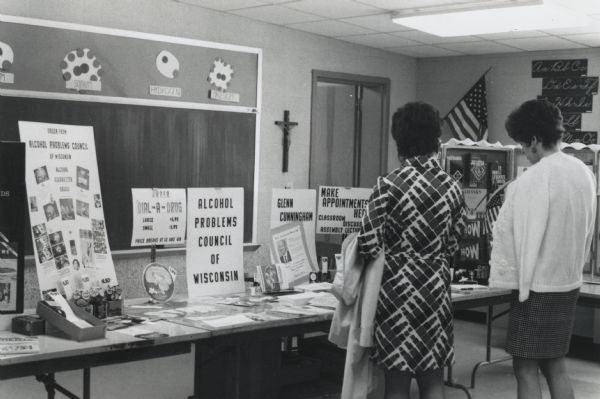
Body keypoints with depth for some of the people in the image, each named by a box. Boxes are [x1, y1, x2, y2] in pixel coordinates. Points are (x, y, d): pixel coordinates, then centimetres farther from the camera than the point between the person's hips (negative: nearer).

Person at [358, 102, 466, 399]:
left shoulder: (389, 185, -12)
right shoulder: (452, 188, 0)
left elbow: (369, 245, -15)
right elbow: (452, 246, 6)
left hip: (397, 288, -3)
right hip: (436, 288, 4)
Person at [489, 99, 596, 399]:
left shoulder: (531, 181, -20)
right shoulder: (583, 173, 4)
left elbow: (508, 234, -16)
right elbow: (587, 230, 12)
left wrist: (506, 276, -3)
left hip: (536, 287, -8)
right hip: (569, 284, 8)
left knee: (526, 370, 3)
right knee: (555, 367, 16)